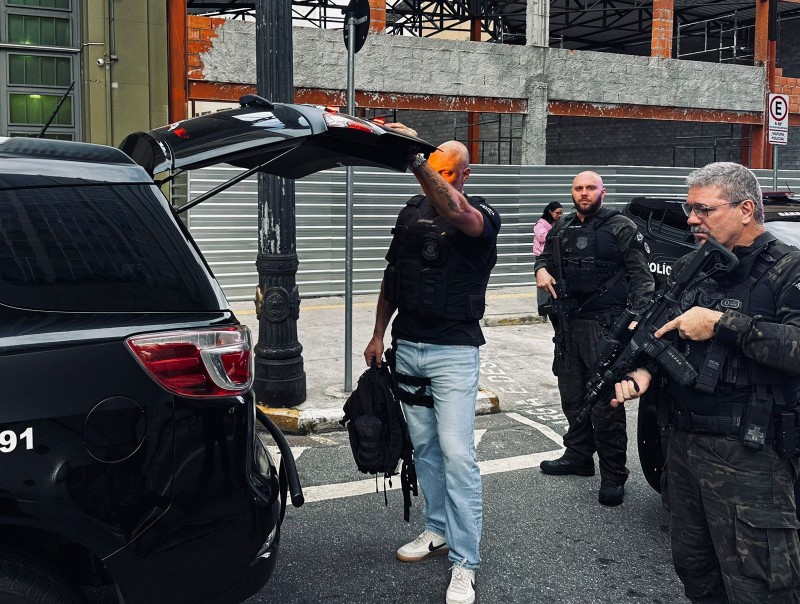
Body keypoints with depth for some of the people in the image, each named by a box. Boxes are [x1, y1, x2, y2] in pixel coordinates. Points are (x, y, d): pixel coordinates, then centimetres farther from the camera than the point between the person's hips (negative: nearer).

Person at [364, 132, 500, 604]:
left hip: (454, 351, -6)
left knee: (457, 453, -8)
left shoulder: (482, 215, -8)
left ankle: (465, 564, -2)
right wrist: (379, 333, 13)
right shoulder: (413, 210, 9)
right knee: (424, 446, 13)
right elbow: (393, 275, 17)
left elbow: (456, 213, -34)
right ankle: (438, 531, 28)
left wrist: (416, 160, -46)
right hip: (407, 346, 6)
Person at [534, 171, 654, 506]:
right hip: (568, 324, 6)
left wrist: (638, 316, -17)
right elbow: (545, 255, 29)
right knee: (571, 394, 15)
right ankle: (578, 456, 31)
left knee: (606, 401, -6)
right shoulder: (561, 228, 13)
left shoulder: (621, 227, -3)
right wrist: (541, 269, 5)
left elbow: (641, 276, -4)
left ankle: (613, 475, 2)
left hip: (605, 325, -6)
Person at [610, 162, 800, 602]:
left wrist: (721, 324, -22)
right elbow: (659, 332, 15)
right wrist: (642, 369, -5)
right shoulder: (687, 269, 12)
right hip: (682, 445, 7)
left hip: (748, 458, -7)